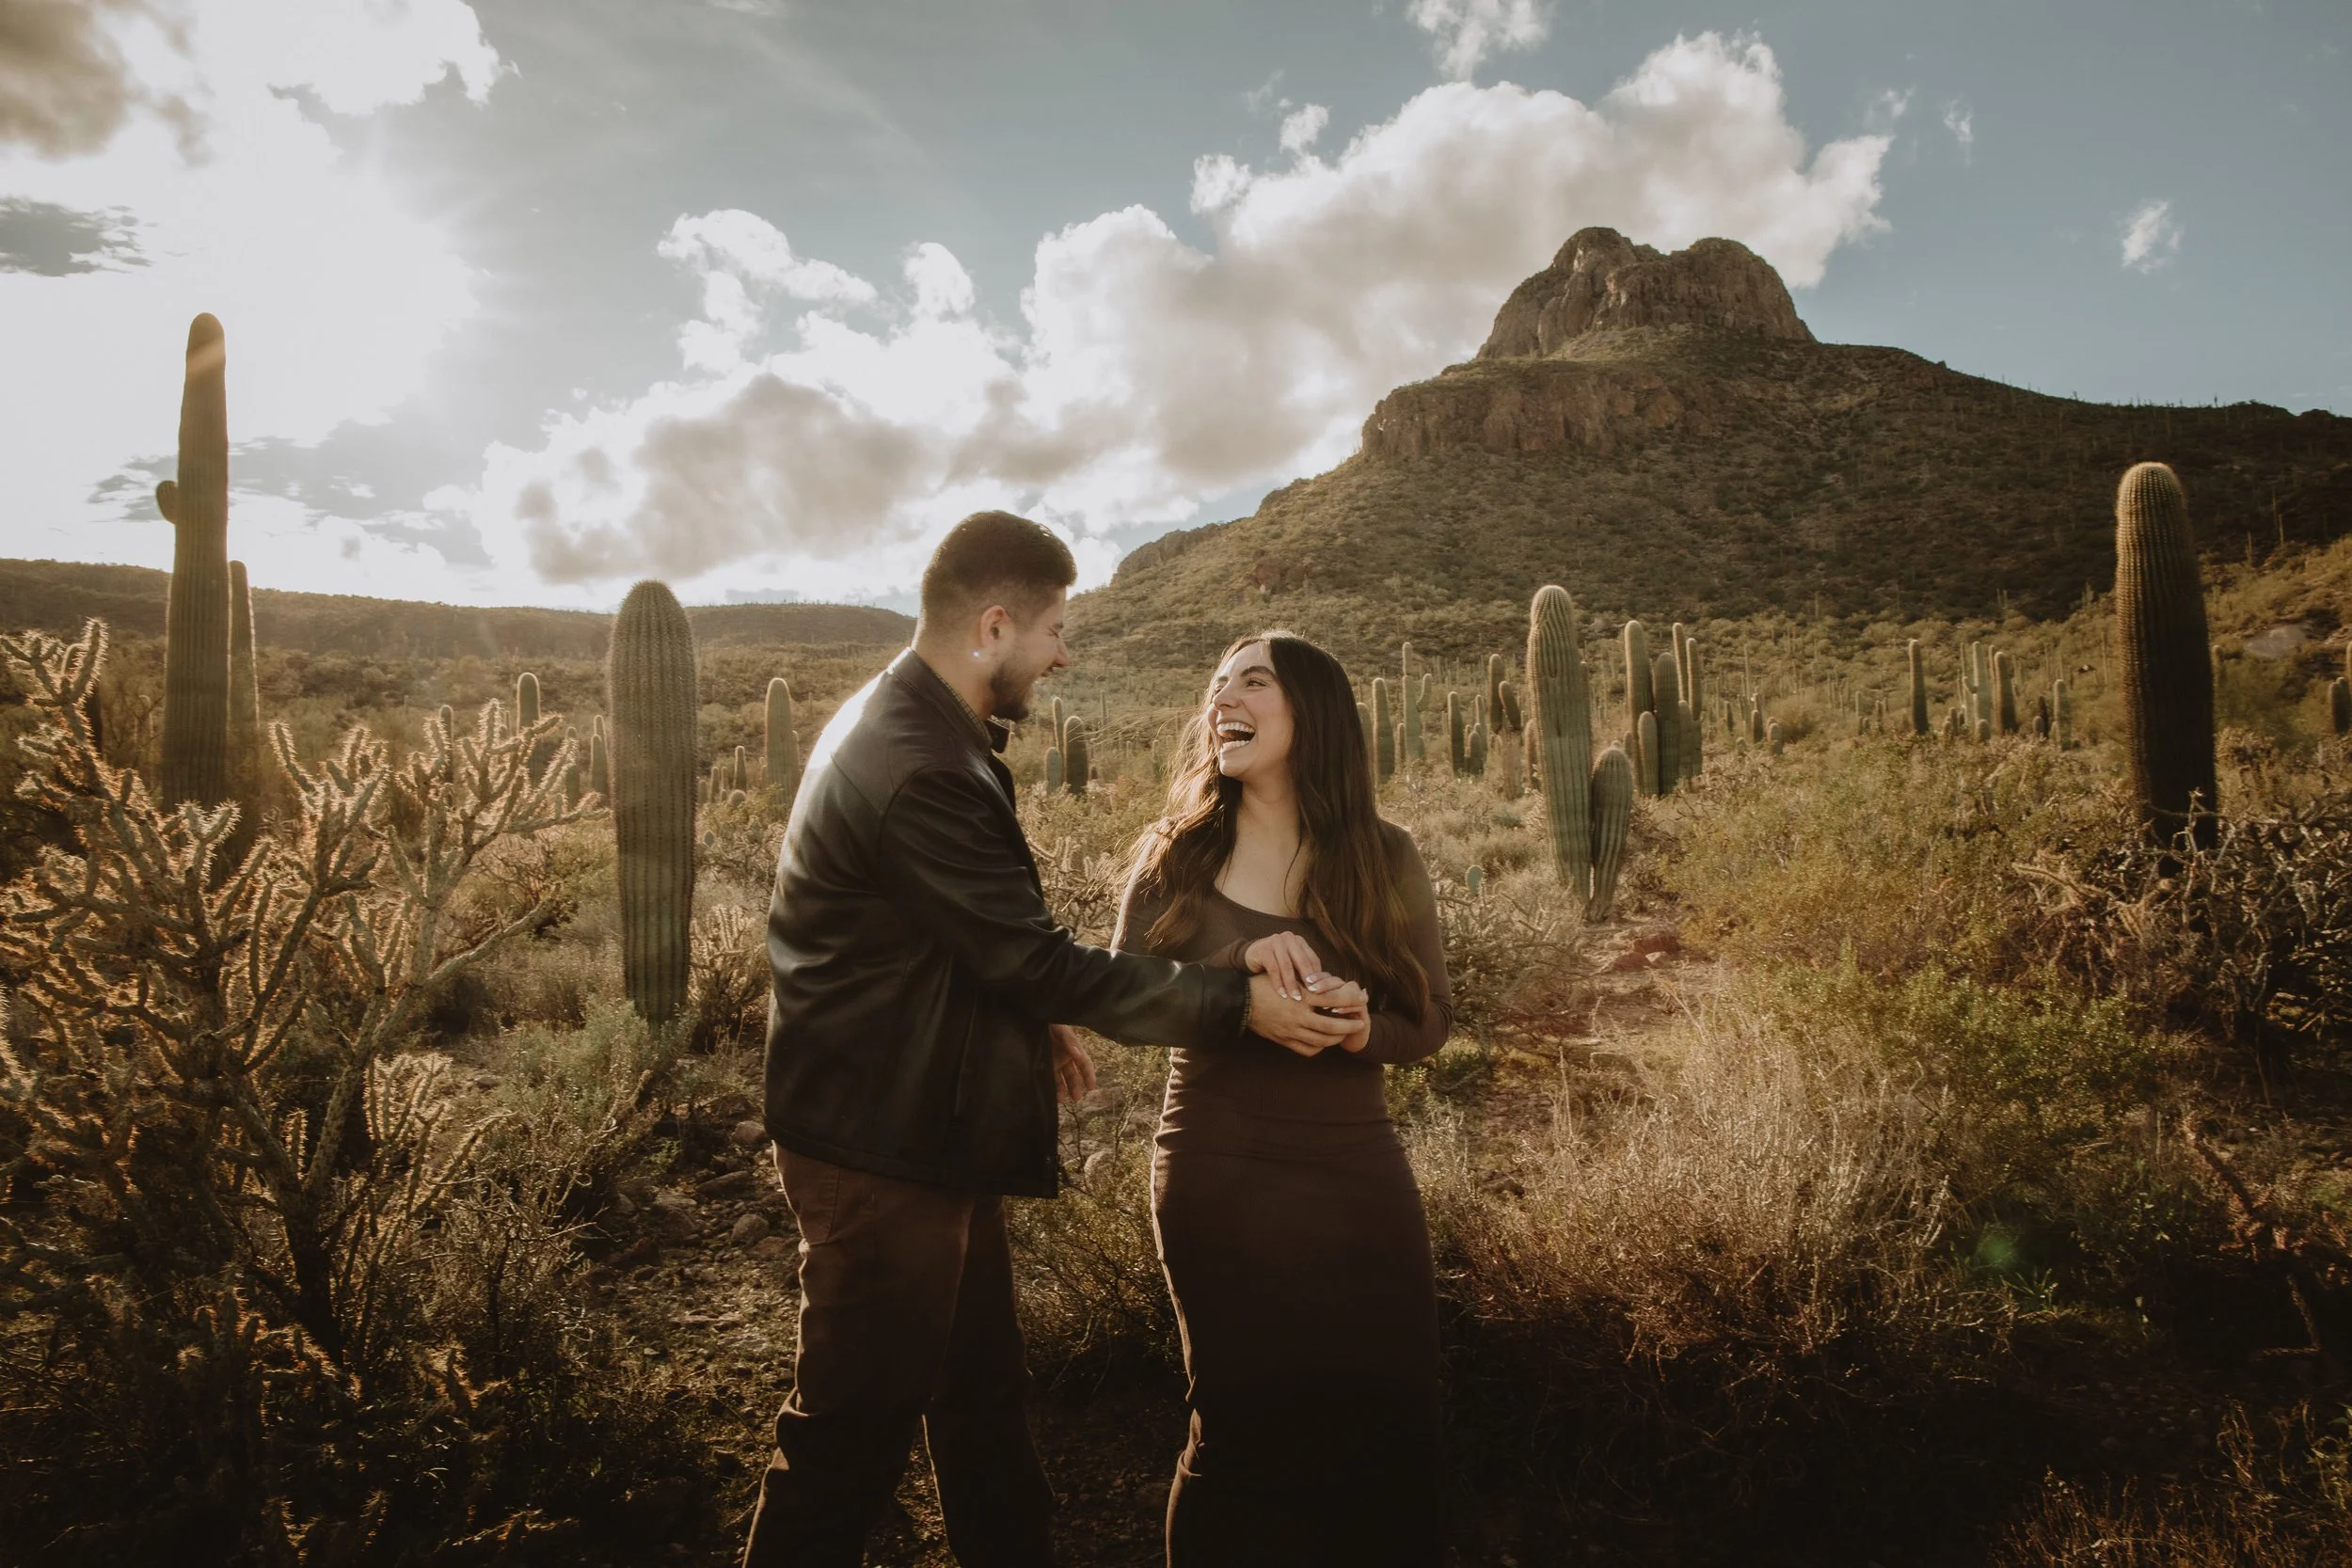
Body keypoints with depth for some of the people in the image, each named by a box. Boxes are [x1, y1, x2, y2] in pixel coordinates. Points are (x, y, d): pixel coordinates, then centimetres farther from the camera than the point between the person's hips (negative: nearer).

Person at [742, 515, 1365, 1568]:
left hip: (928, 1128, 10)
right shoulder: (919, 769, -26)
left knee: (982, 1397, 21)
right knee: (856, 1426, 7)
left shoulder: (905, 724, 7)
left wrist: (1030, 1020, 13)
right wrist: (1238, 1006, -18)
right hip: (885, 1150, -10)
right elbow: (1041, 961, -24)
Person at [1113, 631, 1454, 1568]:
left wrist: (1360, 1028, -22)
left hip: (1354, 1175, 1)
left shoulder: (1383, 858, -3)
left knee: (1378, 1416, 10)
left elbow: (1429, 1021, -1)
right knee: (1241, 1421, 12)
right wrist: (1240, 964, -26)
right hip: (1215, 1176, 0)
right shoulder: (1176, 856, -2)